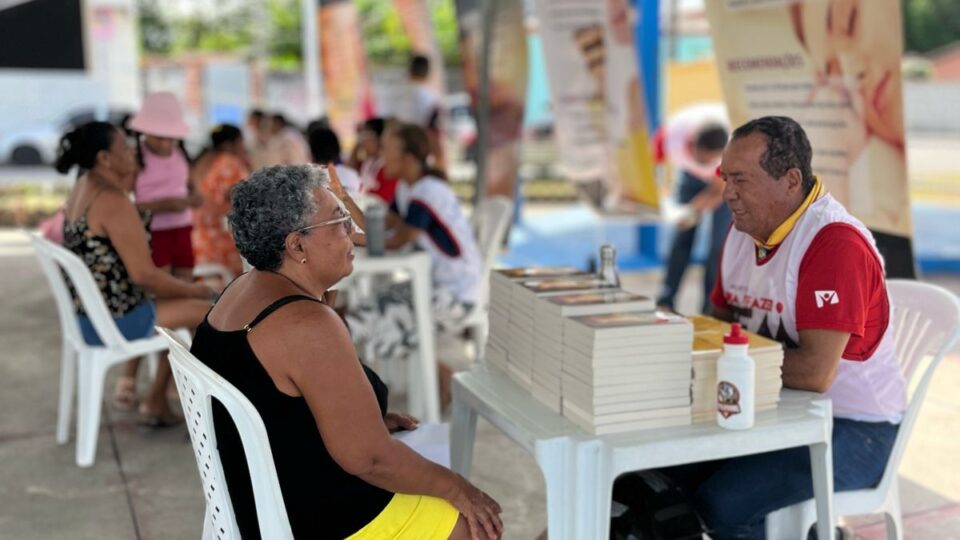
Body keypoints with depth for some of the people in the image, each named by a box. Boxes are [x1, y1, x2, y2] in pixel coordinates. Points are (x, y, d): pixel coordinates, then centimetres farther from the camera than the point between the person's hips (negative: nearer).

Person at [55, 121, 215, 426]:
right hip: (113, 322, -10)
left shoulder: (82, 189, 6)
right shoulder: (113, 200, -23)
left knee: (184, 303, 23)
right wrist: (193, 290, -8)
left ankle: (157, 401, 24)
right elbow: (144, 274, -24)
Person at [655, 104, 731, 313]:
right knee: (682, 237, -3)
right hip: (692, 173, 2)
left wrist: (694, 211, -43)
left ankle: (710, 311, -4)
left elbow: (718, 191, -28)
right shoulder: (672, 136, -37)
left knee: (719, 244, -12)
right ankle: (665, 303, 5)